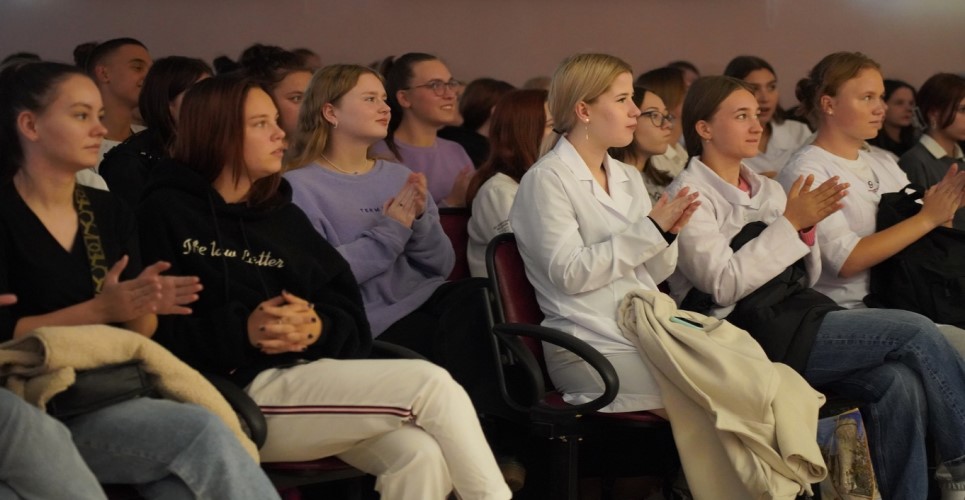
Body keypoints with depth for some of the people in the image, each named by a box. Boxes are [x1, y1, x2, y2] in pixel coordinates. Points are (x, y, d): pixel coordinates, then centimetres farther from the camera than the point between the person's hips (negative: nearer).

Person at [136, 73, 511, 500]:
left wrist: (318, 327, -10)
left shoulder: (283, 216, 23)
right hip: (242, 393, -6)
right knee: (430, 384, -20)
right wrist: (243, 331, -20)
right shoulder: (166, 213, 3)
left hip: (311, 375, 6)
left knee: (421, 454, -24)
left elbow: (350, 315, 13)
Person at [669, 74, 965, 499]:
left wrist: (806, 229, -2)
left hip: (792, 318, 7)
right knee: (915, 332, -16)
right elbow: (724, 285, -15)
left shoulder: (767, 190, 18)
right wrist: (790, 223, -16)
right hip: (744, 336, -7)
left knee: (898, 382, -23)